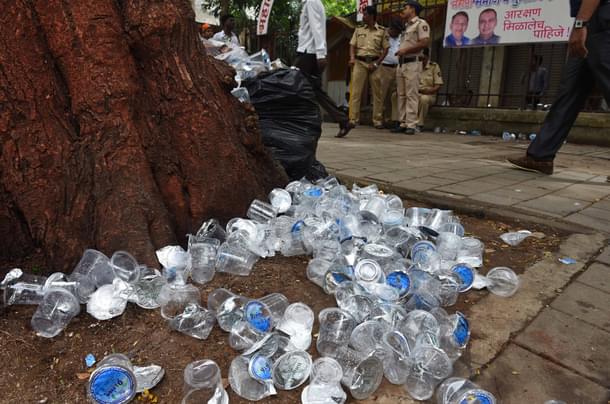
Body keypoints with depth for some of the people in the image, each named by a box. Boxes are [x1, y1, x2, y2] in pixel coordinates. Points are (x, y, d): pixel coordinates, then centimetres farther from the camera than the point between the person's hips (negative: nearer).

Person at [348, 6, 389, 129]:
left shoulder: (382, 31, 8)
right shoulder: (359, 30, 15)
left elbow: (385, 49, 4)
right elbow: (352, 45, 10)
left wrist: (376, 63, -8)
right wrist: (352, 58, -9)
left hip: (374, 63, -1)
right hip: (360, 62, 1)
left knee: (377, 92, -2)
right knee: (356, 91, -6)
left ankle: (377, 120, 3)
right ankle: (353, 119, -6)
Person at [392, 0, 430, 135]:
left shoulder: (420, 24, -2)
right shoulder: (407, 26, 25)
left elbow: (425, 43, -15)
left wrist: (405, 50, -15)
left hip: (412, 63, -9)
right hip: (401, 63, 9)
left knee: (411, 95, -11)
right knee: (401, 95, 4)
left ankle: (411, 125, -12)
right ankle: (403, 123, 7)